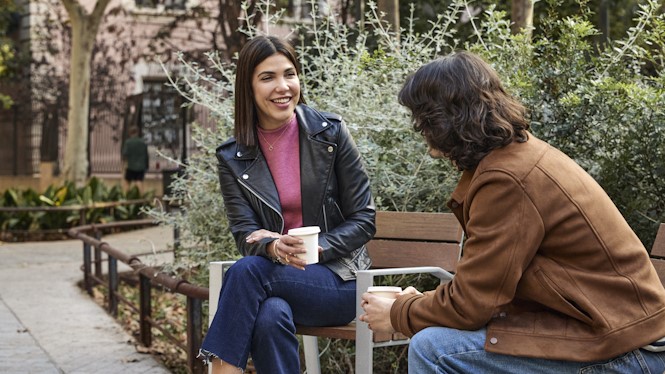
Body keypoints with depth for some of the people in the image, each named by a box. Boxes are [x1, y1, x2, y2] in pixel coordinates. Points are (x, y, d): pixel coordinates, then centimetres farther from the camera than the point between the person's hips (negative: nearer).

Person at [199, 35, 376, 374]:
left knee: (247, 270, -30)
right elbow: (244, 234, -2)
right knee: (271, 316, -36)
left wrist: (310, 250, -15)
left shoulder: (330, 133, -2)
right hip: (278, 274, 2)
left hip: (338, 279, -1)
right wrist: (274, 248, -25)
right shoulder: (233, 158, 3)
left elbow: (364, 220, -1)